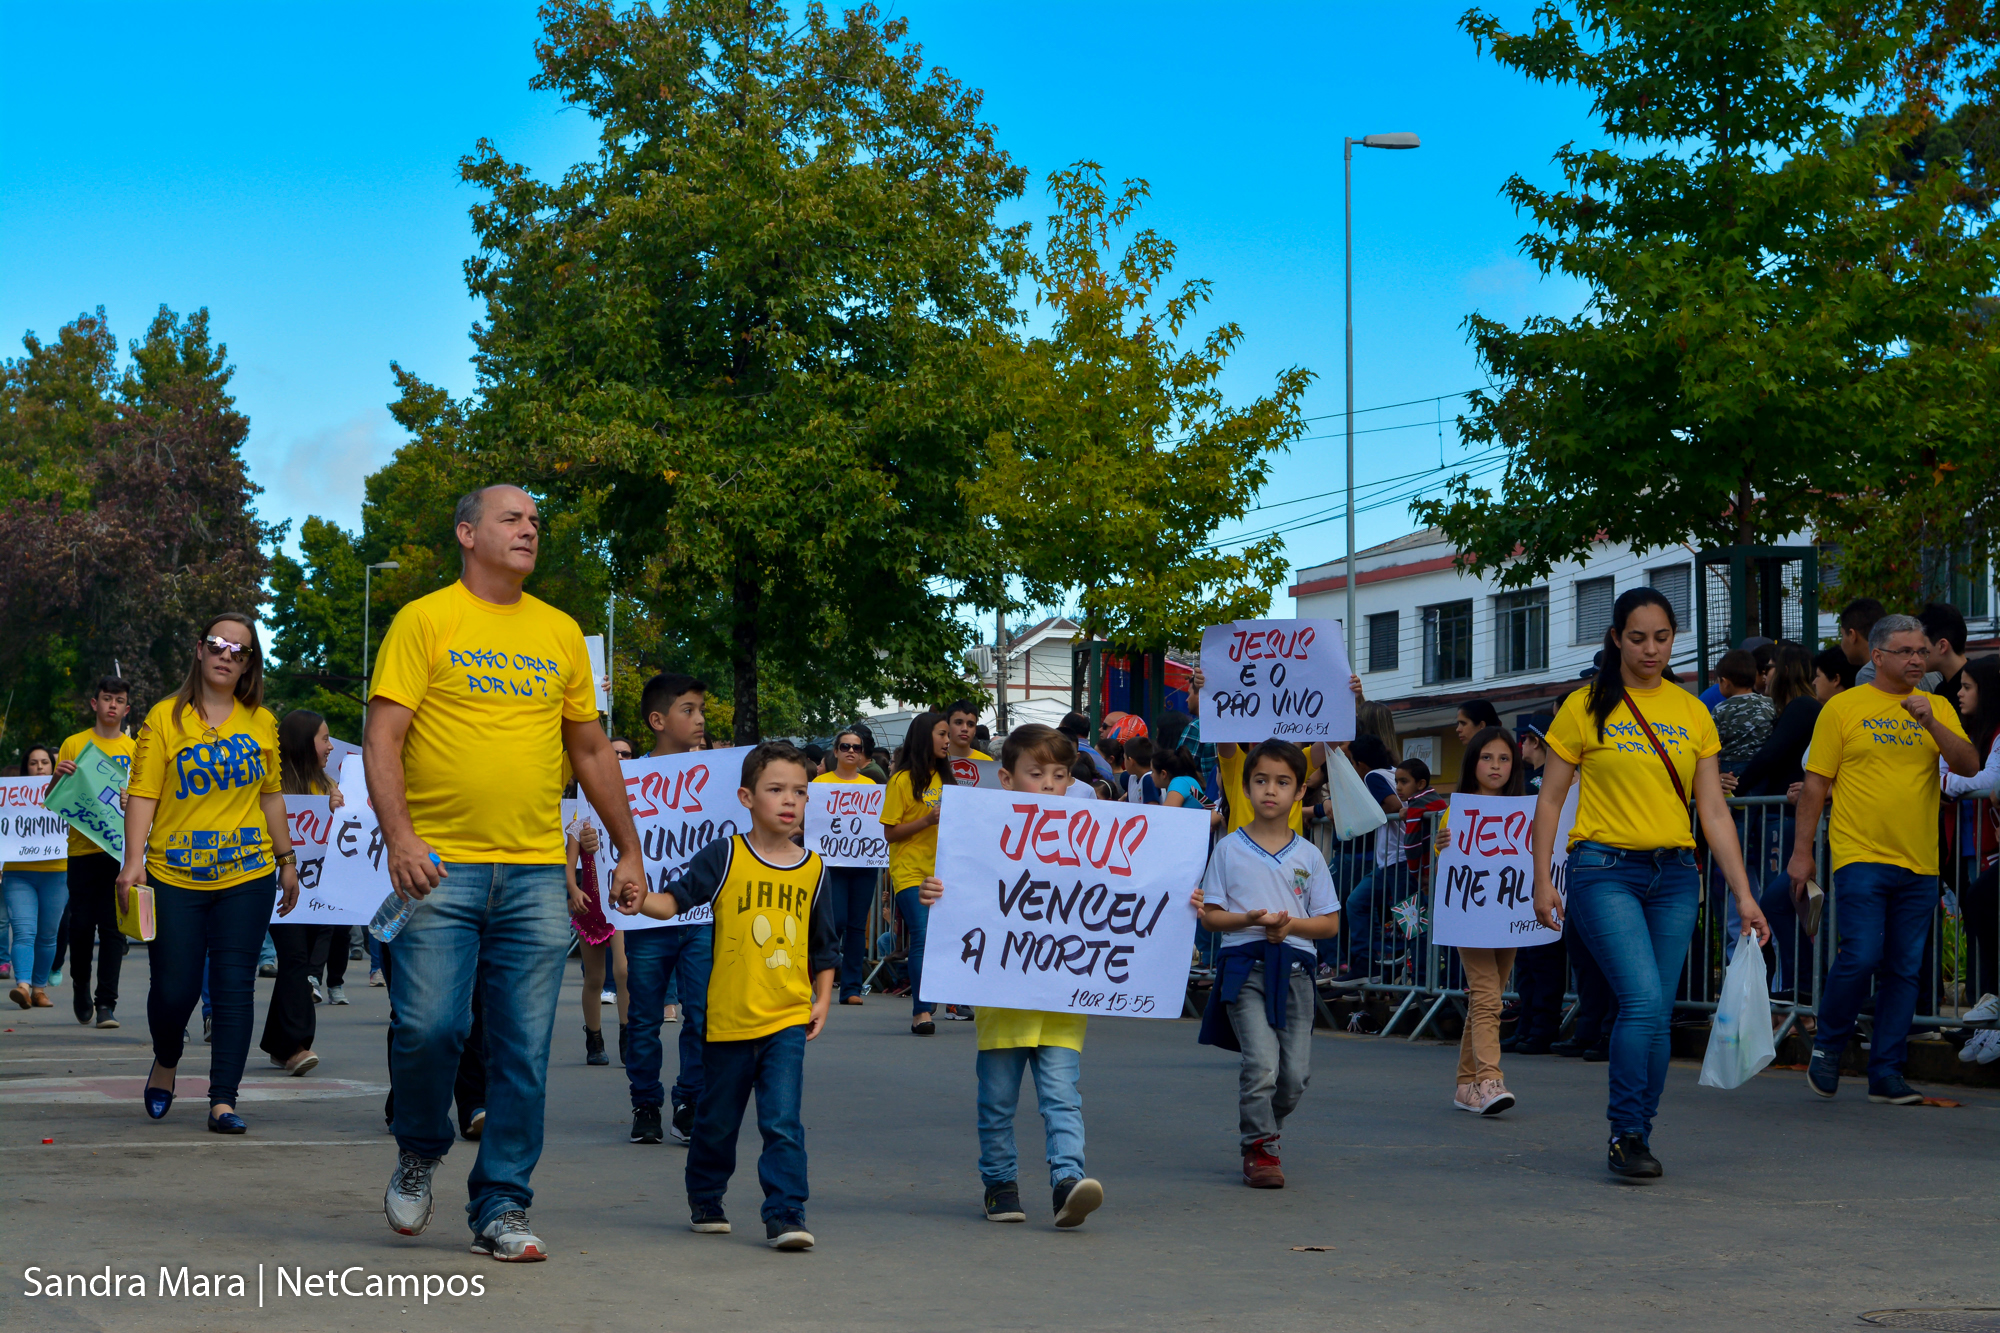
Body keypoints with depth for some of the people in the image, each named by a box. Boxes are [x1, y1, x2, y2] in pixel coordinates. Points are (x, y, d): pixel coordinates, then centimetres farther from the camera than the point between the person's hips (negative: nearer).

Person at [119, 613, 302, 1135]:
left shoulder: (262, 723, 9)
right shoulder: (166, 718, 0)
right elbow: (143, 793, -5)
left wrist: (287, 861, 19)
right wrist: (134, 860, -15)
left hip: (247, 877, 2)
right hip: (176, 877, -2)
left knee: (235, 988, -2)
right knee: (174, 989, -1)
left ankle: (223, 1100, 1)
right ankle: (166, 1062, 30)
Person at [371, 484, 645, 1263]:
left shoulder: (560, 632, 15)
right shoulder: (425, 621, 2)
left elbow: (591, 751, 21)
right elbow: (382, 738, -5)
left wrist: (629, 850, 19)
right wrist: (399, 835, -17)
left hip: (536, 871, 4)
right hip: (440, 868, -3)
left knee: (524, 1051, 0)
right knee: (428, 1026, -10)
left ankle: (501, 1208, 9)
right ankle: (420, 1152, 19)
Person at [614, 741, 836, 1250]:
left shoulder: (813, 869, 6)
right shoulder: (724, 856, -3)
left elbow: (824, 945, 14)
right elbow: (679, 897, -9)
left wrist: (822, 999, 8)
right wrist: (643, 901, -29)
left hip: (788, 1020, 1)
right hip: (730, 1015, -1)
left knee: (782, 1121, -10)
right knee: (717, 1121, 13)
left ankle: (785, 1216, -7)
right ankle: (704, 1200, 33)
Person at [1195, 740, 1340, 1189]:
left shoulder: (1308, 855, 10)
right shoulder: (1230, 849, 5)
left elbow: (1330, 923, 9)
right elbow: (1210, 916, 5)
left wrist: (1291, 924, -10)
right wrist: (1250, 920, -14)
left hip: (1294, 967, 3)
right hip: (1245, 966, -2)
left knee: (1296, 1074, -1)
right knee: (1261, 1063, -17)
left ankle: (1259, 1132, 24)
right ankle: (1259, 1150, -3)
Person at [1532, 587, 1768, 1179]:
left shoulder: (1692, 713, 10)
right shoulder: (1586, 707, 1)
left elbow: (1714, 810, 8)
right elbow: (1550, 799, 2)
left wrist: (1743, 895, 1)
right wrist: (1542, 881, -6)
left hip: (1674, 874, 4)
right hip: (1606, 870, -4)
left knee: (1657, 1013, 2)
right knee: (1644, 1000, -18)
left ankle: (1637, 1136, 14)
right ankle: (1624, 1134, -8)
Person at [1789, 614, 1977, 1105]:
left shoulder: (1938, 709, 11)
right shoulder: (1844, 707, 1)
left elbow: (1969, 766, -1)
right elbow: (1816, 784, 2)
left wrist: (1931, 724, -15)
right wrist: (1801, 851, 0)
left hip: (1919, 863, 4)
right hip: (1861, 856, -4)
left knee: (1903, 970, 4)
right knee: (1861, 955, -13)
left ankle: (1886, 1073, 11)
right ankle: (1826, 1048, 8)